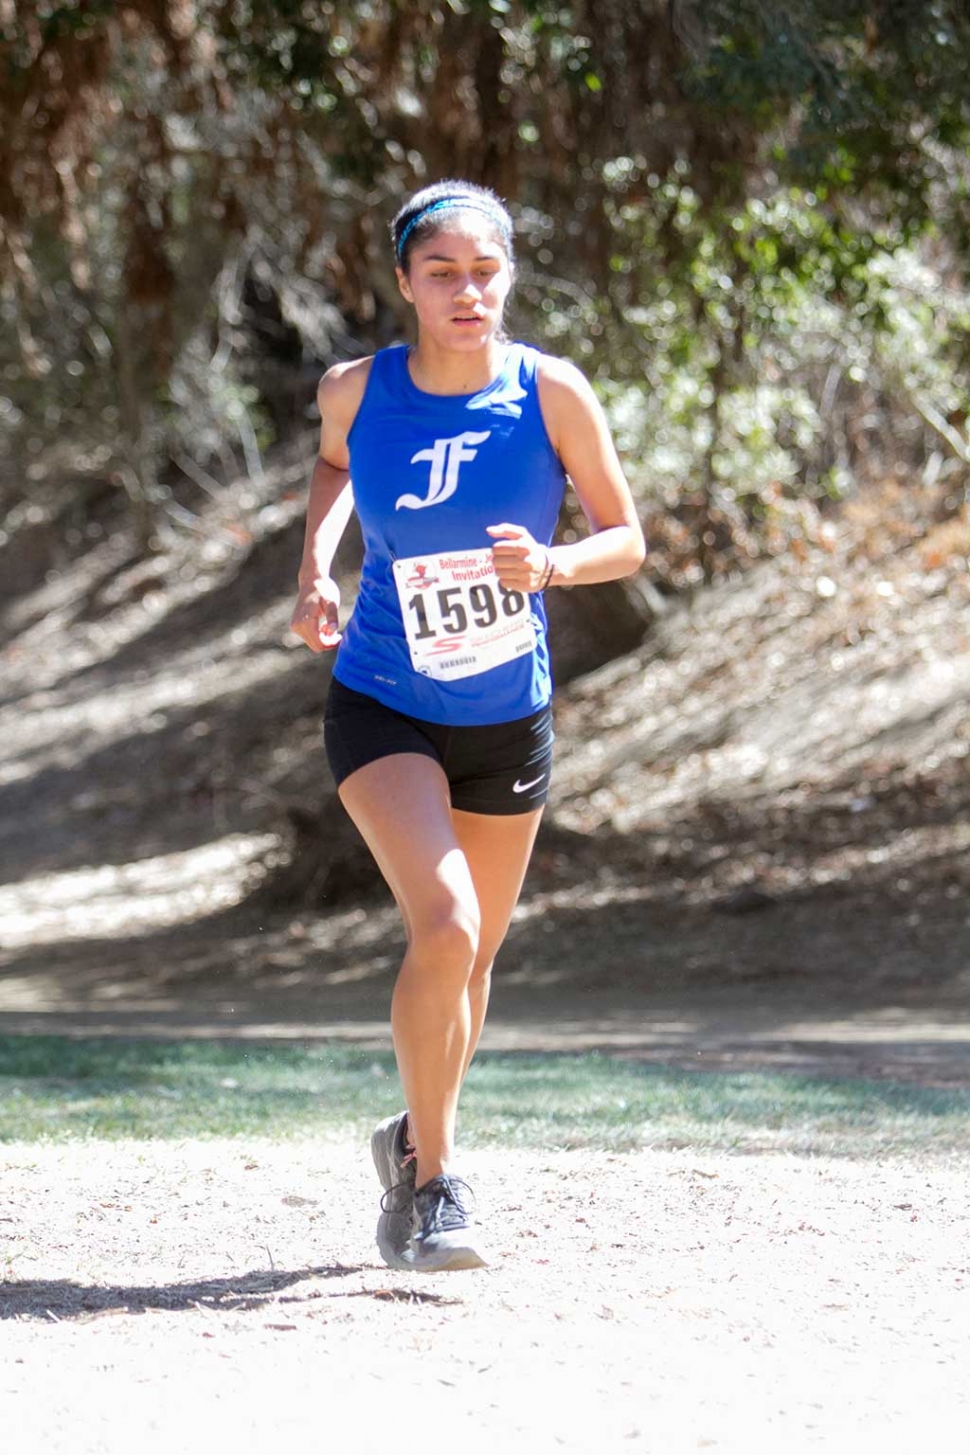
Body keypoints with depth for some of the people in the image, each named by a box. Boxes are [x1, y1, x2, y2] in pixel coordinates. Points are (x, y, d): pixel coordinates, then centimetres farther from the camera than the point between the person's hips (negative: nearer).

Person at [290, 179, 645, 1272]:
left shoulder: (551, 394, -11)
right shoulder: (357, 392, -9)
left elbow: (626, 538, -4)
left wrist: (552, 564, -24)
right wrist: (314, 567, -1)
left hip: (507, 719, 2)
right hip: (382, 707, -2)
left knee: (472, 954, 15)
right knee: (445, 927, -22)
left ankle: (417, 1145, 41)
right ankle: (432, 1179, -5)